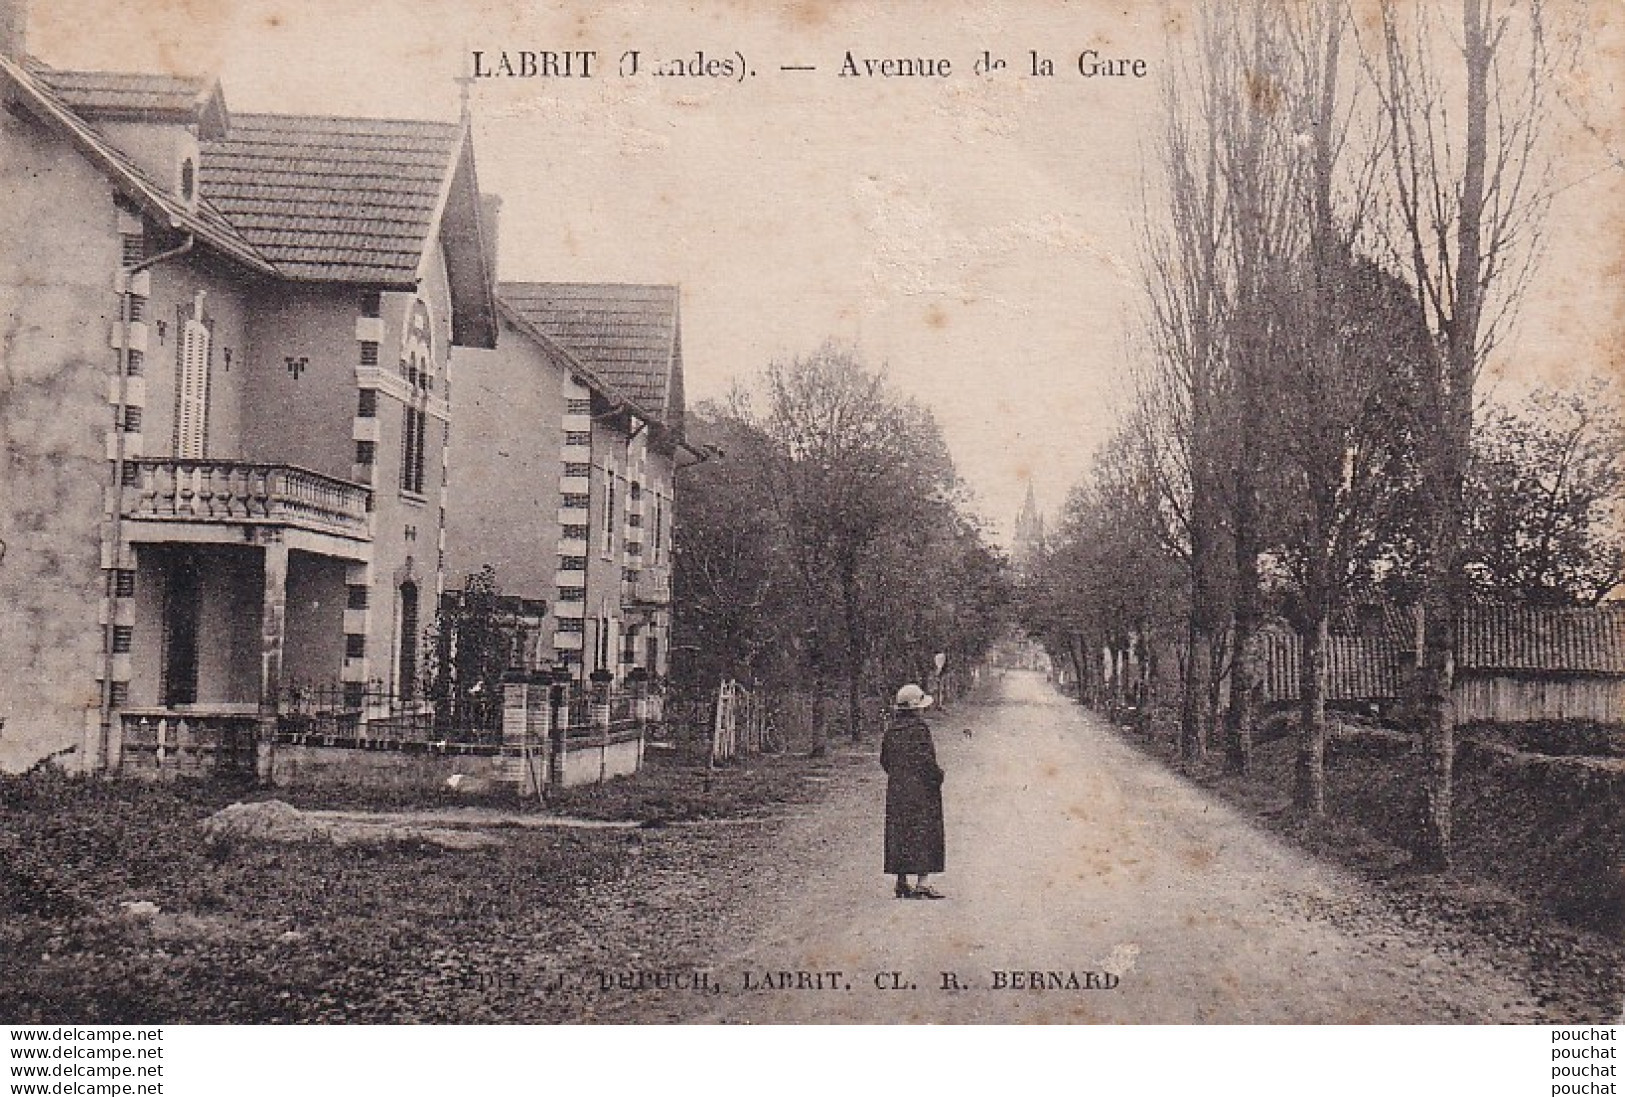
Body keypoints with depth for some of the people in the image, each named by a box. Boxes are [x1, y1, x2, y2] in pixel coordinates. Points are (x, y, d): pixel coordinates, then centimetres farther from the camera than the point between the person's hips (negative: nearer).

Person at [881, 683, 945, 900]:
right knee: (924, 833, -3)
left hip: (896, 788, 7)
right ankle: (922, 881, -8)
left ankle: (902, 882, 12)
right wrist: (937, 776, -4)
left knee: (899, 834, 10)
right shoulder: (919, 727, -14)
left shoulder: (891, 727, 7)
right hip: (920, 788, -7)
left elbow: (884, 759, 13)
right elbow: (925, 759, -19)